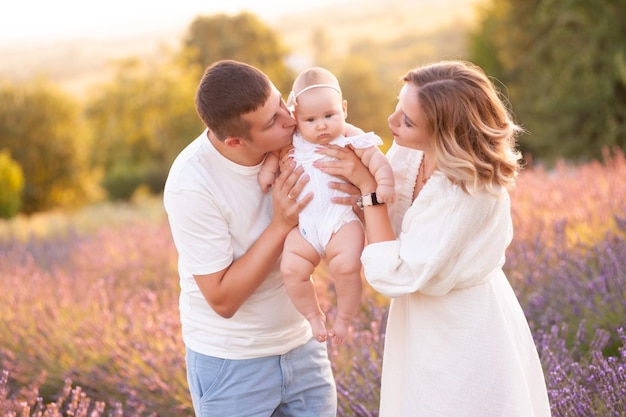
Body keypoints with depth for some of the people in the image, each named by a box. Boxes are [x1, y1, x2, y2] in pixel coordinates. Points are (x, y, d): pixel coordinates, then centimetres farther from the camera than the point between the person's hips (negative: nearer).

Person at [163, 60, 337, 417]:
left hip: (302, 344, 5)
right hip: (231, 362, -4)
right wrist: (281, 225, -27)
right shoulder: (191, 185, -24)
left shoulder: (296, 136, -11)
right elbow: (223, 300, -20)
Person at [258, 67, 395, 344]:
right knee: (291, 269, -14)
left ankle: (343, 318, 3)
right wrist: (268, 169, 5)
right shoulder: (295, 141, 9)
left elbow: (375, 158, -6)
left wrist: (384, 182, -22)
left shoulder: (351, 139, -1)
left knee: (346, 267, -24)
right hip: (305, 226, 4)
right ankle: (314, 316, 11)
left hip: (343, 221, -3)